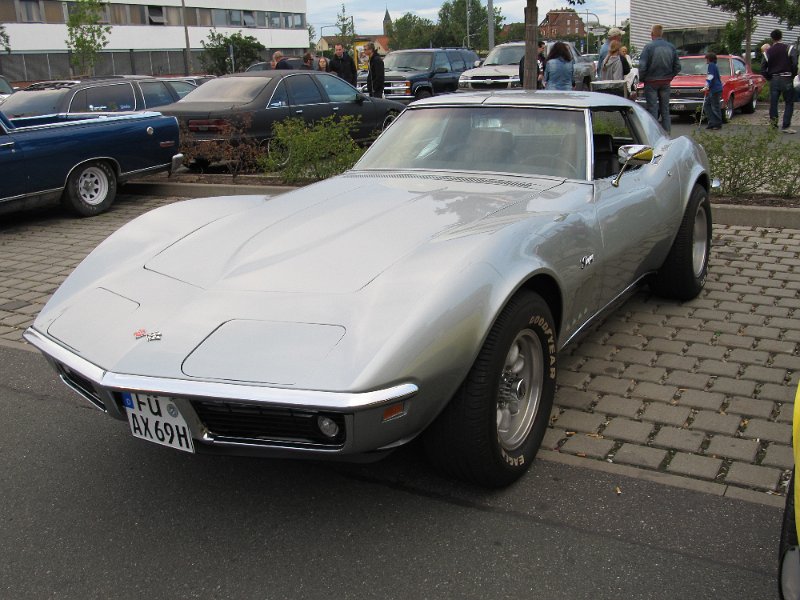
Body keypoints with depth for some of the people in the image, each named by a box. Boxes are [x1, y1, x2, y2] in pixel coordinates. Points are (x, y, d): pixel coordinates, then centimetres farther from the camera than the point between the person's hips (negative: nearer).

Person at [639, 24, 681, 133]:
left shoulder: (649, 47, -14)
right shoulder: (671, 47, 2)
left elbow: (642, 67, -17)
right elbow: (677, 67, 5)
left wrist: (641, 79, -1)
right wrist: (669, 77, 17)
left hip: (651, 82, -4)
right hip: (666, 83, 4)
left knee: (652, 109, 0)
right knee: (665, 109, 12)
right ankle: (666, 133, 14)